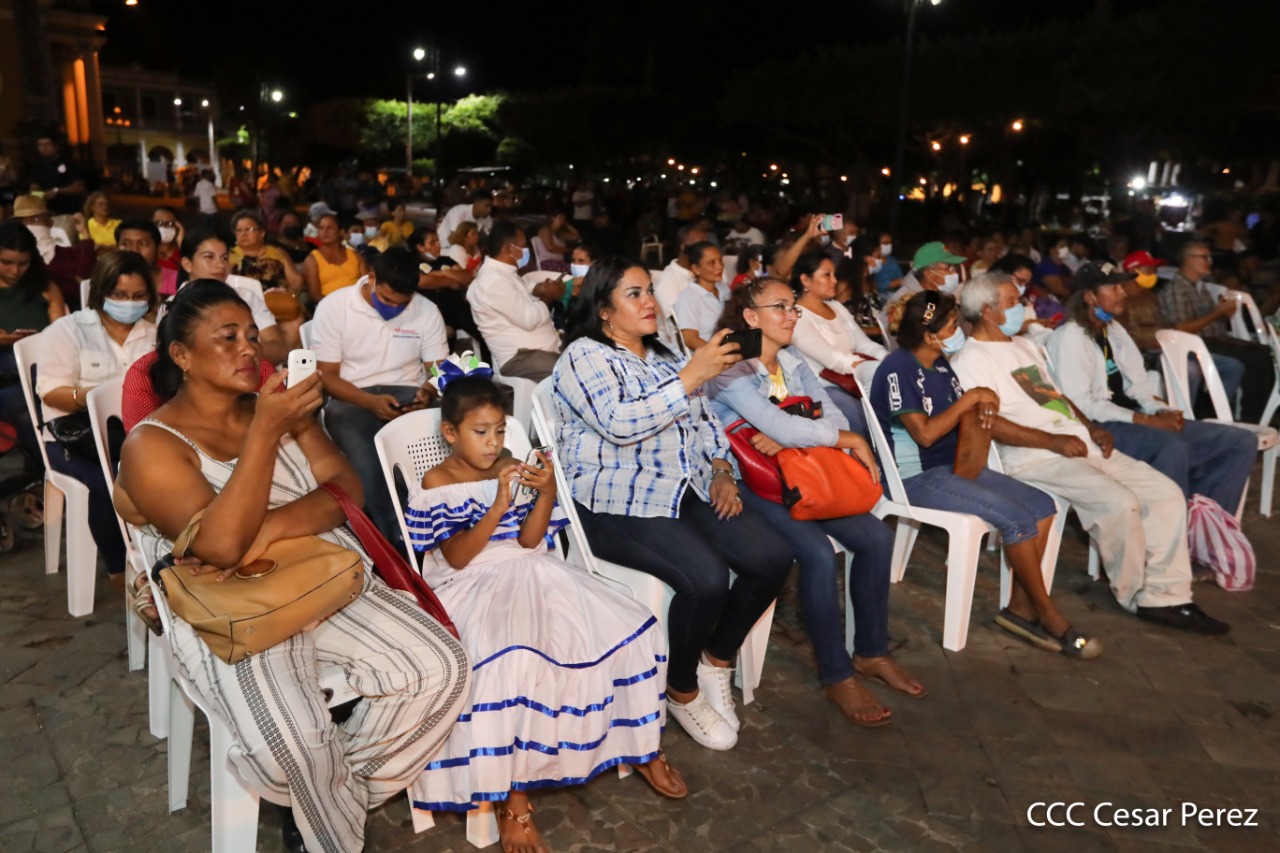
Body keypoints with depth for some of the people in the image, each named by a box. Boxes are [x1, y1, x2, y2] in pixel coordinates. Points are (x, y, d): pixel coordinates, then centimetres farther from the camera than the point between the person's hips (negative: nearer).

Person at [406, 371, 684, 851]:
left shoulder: (513, 470, 8)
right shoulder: (435, 485, -3)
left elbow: (529, 541, 0)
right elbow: (458, 558, -13)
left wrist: (546, 492, -17)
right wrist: (498, 505, -23)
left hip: (529, 574, 5)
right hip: (473, 586, -5)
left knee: (631, 629, -10)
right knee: (509, 659, -38)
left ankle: (643, 750, 11)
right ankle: (512, 797, -21)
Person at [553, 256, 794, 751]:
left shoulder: (664, 357, 19)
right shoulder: (584, 357, -5)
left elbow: (705, 420, 21)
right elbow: (621, 422, -22)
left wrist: (722, 471, 3)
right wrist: (693, 375, -22)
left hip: (690, 493, 8)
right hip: (620, 507, -7)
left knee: (773, 557, -12)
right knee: (706, 578, -29)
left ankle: (716, 659, 10)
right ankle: (681, 691, -1)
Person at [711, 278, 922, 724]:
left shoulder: (793, 361, 10)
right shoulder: (732, 369, -14)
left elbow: (832, 415, -1)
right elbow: (780, 427, -25)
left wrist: (787, 438, -22)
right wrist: (852, 440, -14)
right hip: (749, 482, -7)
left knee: (876, 537, -8)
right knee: (818, 553, -27)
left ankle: (870, 652, 10)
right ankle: (836, 677, -10)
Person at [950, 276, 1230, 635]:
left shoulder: (1025, 346, 23)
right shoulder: (971, 359, -7)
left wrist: (1091, 428, 9)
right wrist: (1052, 441, -19)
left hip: (1080, 443, 9)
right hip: (1037, 458, -9)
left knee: (1166, 492, -2)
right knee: (1119, 502, -26)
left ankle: (1165, 596, 2)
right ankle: (1134, 596, -2)